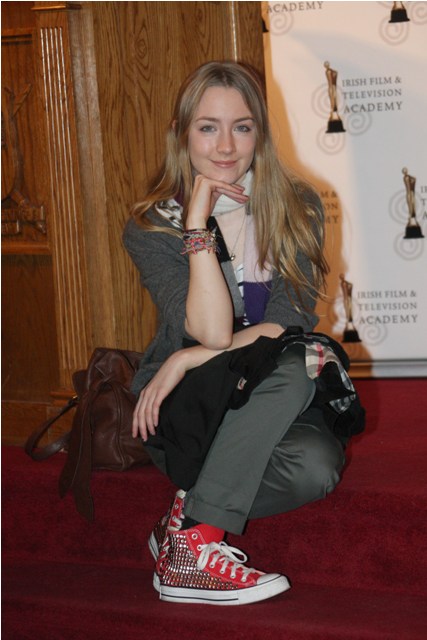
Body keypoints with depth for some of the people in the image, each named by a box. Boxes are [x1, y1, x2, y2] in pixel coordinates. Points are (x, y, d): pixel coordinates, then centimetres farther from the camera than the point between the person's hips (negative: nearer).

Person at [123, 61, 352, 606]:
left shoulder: (298, 209, -1)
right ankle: (193, 547, -31)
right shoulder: (152, 227, -6)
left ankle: (185, 519, -12)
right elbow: (211, 331, -20)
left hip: (267, 407, 2)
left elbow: (289, 325, -11)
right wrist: (198, 224, -23)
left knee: (316, 468, -33)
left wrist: (188, 360, -21)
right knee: (288, 374, -33)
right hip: (183, 414, -2)